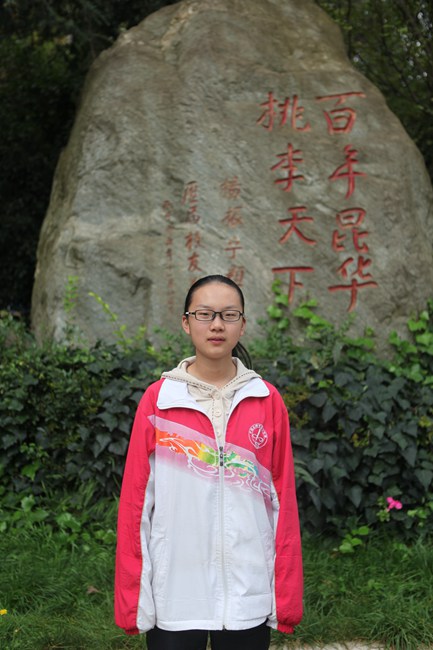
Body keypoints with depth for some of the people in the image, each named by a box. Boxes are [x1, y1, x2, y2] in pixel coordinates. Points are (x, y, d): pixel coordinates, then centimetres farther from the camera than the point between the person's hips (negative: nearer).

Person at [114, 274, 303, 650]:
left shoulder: (267, 400, 1)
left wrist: (287, 595, 1)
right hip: (174, 594, -1)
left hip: (248, 595, 1)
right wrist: (131, 596, -2)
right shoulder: (158, 399, -2)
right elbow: (137, 498, -1)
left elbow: (283, 499, 2)